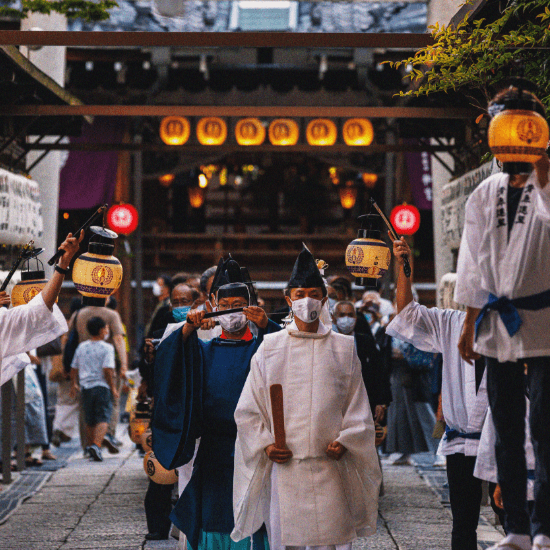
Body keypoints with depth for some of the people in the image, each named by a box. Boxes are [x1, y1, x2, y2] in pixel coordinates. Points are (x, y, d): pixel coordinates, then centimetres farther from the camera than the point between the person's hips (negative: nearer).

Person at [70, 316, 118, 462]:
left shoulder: (81, 347, 10)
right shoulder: (107, 348, -7)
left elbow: (74, 369, 16)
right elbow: (107, 370, -15)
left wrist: (74, 384, 29)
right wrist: (113, 388, -8)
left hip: (85, 387, 5)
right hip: (102, 386, -5)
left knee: (89, 421, 17)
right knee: (103, 419, -6)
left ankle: (89, 445, 25)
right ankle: (96, 445, -24)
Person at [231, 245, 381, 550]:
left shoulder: (343, 348, 10)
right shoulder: (270, 348, 9)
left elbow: (358, 407, 10)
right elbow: (248, 410, 9)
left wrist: (345, 441, -5)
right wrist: (265, 444, -4)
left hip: (330, 465, 0)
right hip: (283, 465, 0)